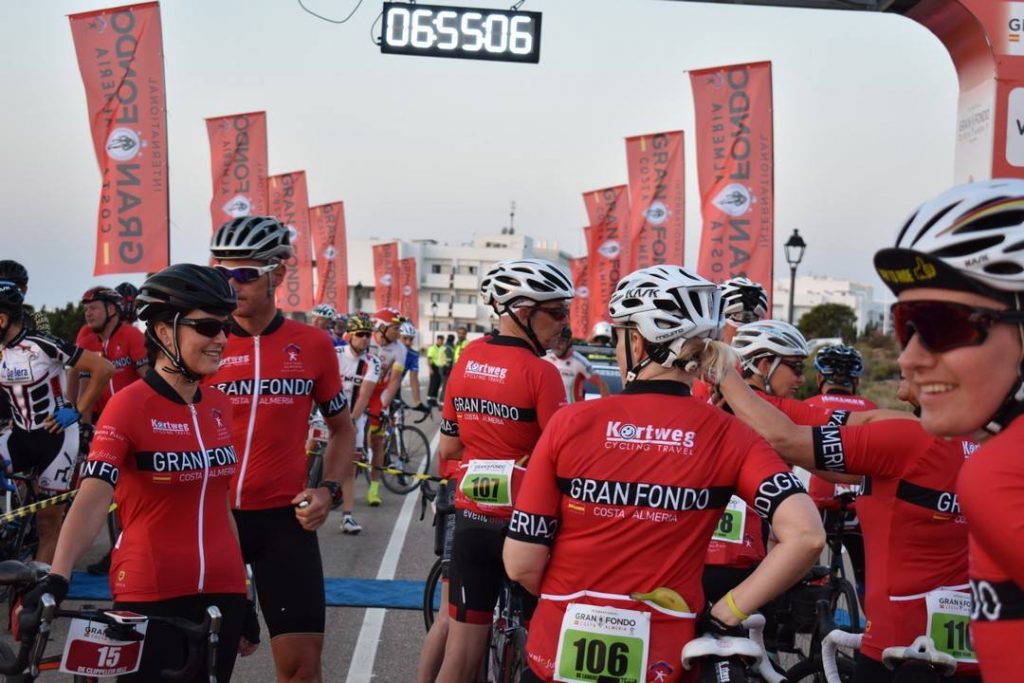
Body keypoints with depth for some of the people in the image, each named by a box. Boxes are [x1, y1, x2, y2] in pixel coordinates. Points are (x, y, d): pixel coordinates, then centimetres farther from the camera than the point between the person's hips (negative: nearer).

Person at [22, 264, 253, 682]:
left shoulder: (220, 407, 5)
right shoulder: (129, 405, -12)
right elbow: (93, 497, -22)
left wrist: (244, 593, 15)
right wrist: (57, 580, -36)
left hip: (220, 594, 5)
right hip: (150, 599, -5)